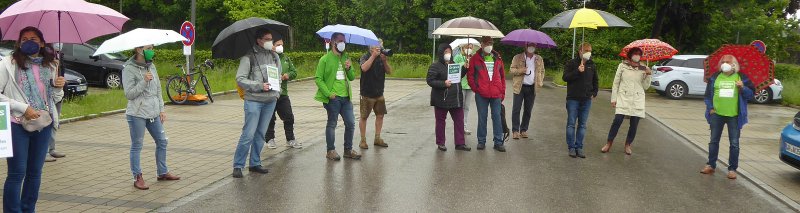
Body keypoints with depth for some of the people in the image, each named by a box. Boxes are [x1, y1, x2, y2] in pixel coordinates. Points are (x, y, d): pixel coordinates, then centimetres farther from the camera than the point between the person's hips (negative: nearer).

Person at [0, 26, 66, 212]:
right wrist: (23, 108, -15)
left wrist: (59, 87, -3)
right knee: (17, 173, -3)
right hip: (17, 124, -5)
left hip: (44, 124, 5)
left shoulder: (50, 65, 10)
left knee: (35, 172, 12)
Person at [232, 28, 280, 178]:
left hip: (270, 101, 6)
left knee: (261, 134, 12)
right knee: (248, 134, -8)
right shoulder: (249, 57, -7)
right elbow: (240, 79, -10)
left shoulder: (274, 56, 12)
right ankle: (238, 165, 2)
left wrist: (277, 92, 8)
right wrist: (259, 86, -18)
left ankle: (255, 164, 21)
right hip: (254, 101, -6)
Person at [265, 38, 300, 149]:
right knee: (270, 119, 6)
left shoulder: (285, 58, 12)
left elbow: (294, 72, 15)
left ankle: (290, 139, 18)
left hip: (283, 93, 6)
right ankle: (270, 139, 19)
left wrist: (288, 75, -6)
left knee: (289, 117, 8)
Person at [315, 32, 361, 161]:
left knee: (350, 123, 6)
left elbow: (352, 78, 15)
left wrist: (349, 68, -6)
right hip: (333, 97, -6)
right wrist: (328, 93, -15)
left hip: (346, 97, 6)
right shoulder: (325, 59, -5)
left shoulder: (346, 58, 14)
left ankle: (348, 150, 19)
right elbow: (318, 79, -8)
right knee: (332, 124, 3)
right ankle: (331, 151, 14)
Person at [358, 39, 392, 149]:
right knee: (364, 117, 1)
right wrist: (374, 56, -25)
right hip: (367, 94, -6)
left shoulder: (381, 58, 7)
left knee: (380, 115, 9)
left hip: (379, 93, 6)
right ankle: (363, 140, 10)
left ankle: (377, 138, 21)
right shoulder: (366, 57, -8)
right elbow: (364, 68, -27)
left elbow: (389, 72, 1)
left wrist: (385, 61, -14)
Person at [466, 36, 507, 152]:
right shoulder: (475, 59, 3)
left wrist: (502, 92, 10)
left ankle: (498, 142, 9)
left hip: (496, 94, 2)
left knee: (497, 117, 3)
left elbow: (502, 76, 15)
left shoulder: (498, 58, 11)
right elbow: (470, 75, 3)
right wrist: (475, 88, -5)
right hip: (481, 94, -2)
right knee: (482, 117, 5)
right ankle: (481, 141, 14)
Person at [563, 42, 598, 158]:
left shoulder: (591, 65, 10)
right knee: (571, 123, -1)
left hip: (586, 100, 4)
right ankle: (571, 147, 6)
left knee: (582, 125, 5)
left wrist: (594, 93, 12)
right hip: (573, 99, -4)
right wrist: (577, 71, -21)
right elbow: (565, 77, -11)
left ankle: (579, 147, 11)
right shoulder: (572, 63, -2)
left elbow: (595, 80, 23)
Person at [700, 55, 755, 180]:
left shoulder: (741, 77, 3)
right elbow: (708, 94, 10)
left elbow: (751, 94, 1)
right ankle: (711, 165, 20)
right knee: (714, 141, 10)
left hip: (734, 115, -2)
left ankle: (732, 169, 9)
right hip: (717, 114, 2)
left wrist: (742, 88, -18)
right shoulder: (715, 77, 7)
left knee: (734, 143, 1)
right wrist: (710, 108, 0)